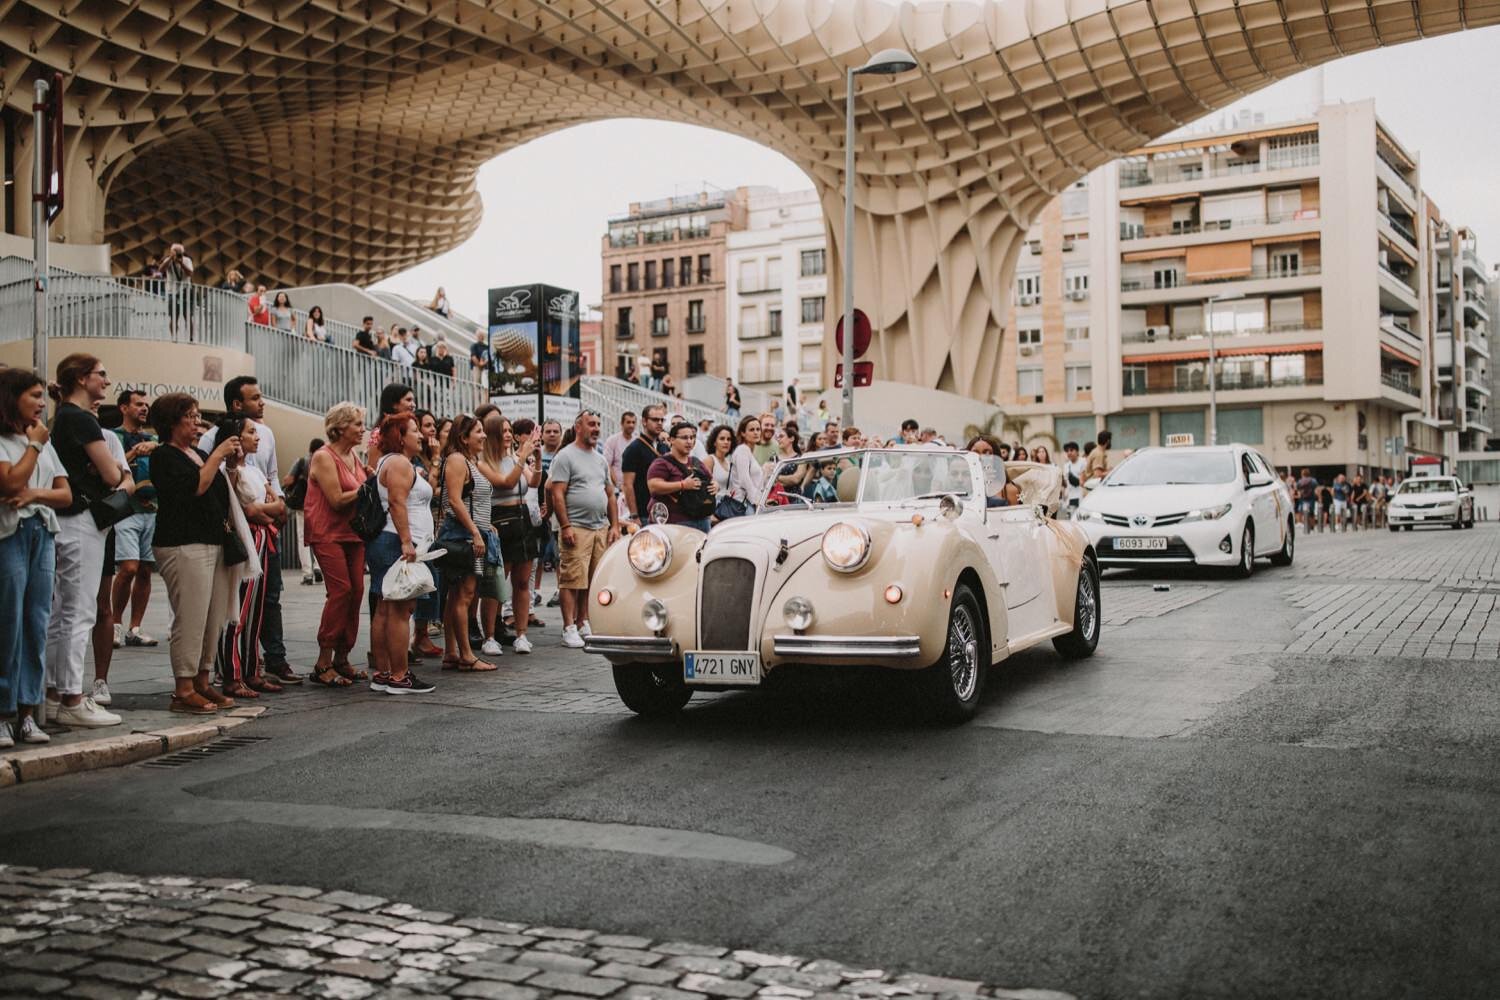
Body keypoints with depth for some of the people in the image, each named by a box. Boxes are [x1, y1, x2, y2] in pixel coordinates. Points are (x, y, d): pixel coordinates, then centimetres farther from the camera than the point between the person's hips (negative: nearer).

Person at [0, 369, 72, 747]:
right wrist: (33, 445, -6)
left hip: (42, 535, 6)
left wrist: (35, 494, -7)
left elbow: (66, 494, 12)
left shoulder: (45, 442, 17)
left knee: (37, 624, 4)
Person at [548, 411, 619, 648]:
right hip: (577, 529, -7)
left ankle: (584, 623, 18)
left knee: (593, 582, 9)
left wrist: (614, 525, 14)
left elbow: (610, 494, 22)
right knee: (572, 581, -8)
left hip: (601, 529, 7)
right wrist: (565, 527, -16)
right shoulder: (565, 456, -4)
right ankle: (569, 629, -5)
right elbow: (557, 494, -10)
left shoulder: (600, 459, 19)